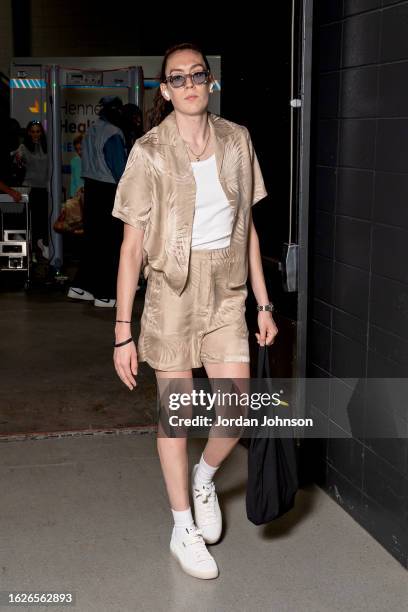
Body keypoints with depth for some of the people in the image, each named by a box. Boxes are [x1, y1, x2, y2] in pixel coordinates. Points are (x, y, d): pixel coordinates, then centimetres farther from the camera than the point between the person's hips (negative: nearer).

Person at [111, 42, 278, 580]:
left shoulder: (237, 140, 2)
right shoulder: (150, 152, -8)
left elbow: (248, 227, 9)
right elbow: (132, 245, -9)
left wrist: (263, 302, 7)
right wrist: (123, 332, -11)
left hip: (226, 293, 3)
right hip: (171, 291, -3)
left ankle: (204, 478, 34)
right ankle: (183, 528, 27)